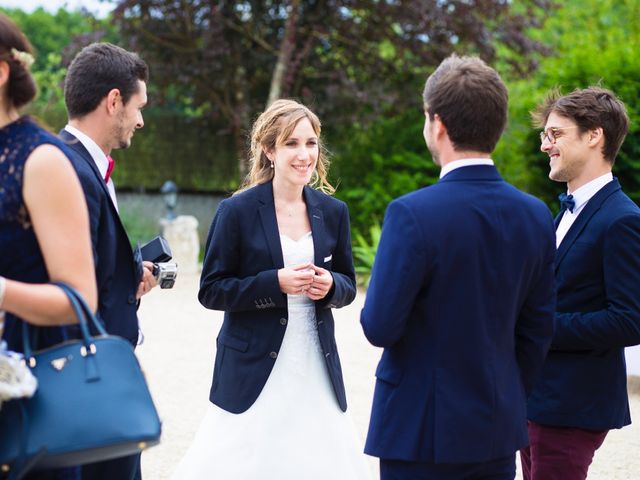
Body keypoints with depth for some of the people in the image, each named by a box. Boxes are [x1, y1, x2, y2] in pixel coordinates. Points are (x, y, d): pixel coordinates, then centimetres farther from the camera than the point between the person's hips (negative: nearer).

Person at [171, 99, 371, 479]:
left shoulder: (333, 212, 5)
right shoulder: (238, 211, -7)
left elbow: (348, 285, 14)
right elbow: (211, 291, -6)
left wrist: (330, 285, -10)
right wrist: (276, 282, -19)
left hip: (317, 366, 4)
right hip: (255, 368, -3)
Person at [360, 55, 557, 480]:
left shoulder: (413, 214, -18)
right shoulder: (536, 215, 0)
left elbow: (380, 328, -16)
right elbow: (538, 329, 7)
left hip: (423, 430, -5)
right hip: (500, 430, 5)